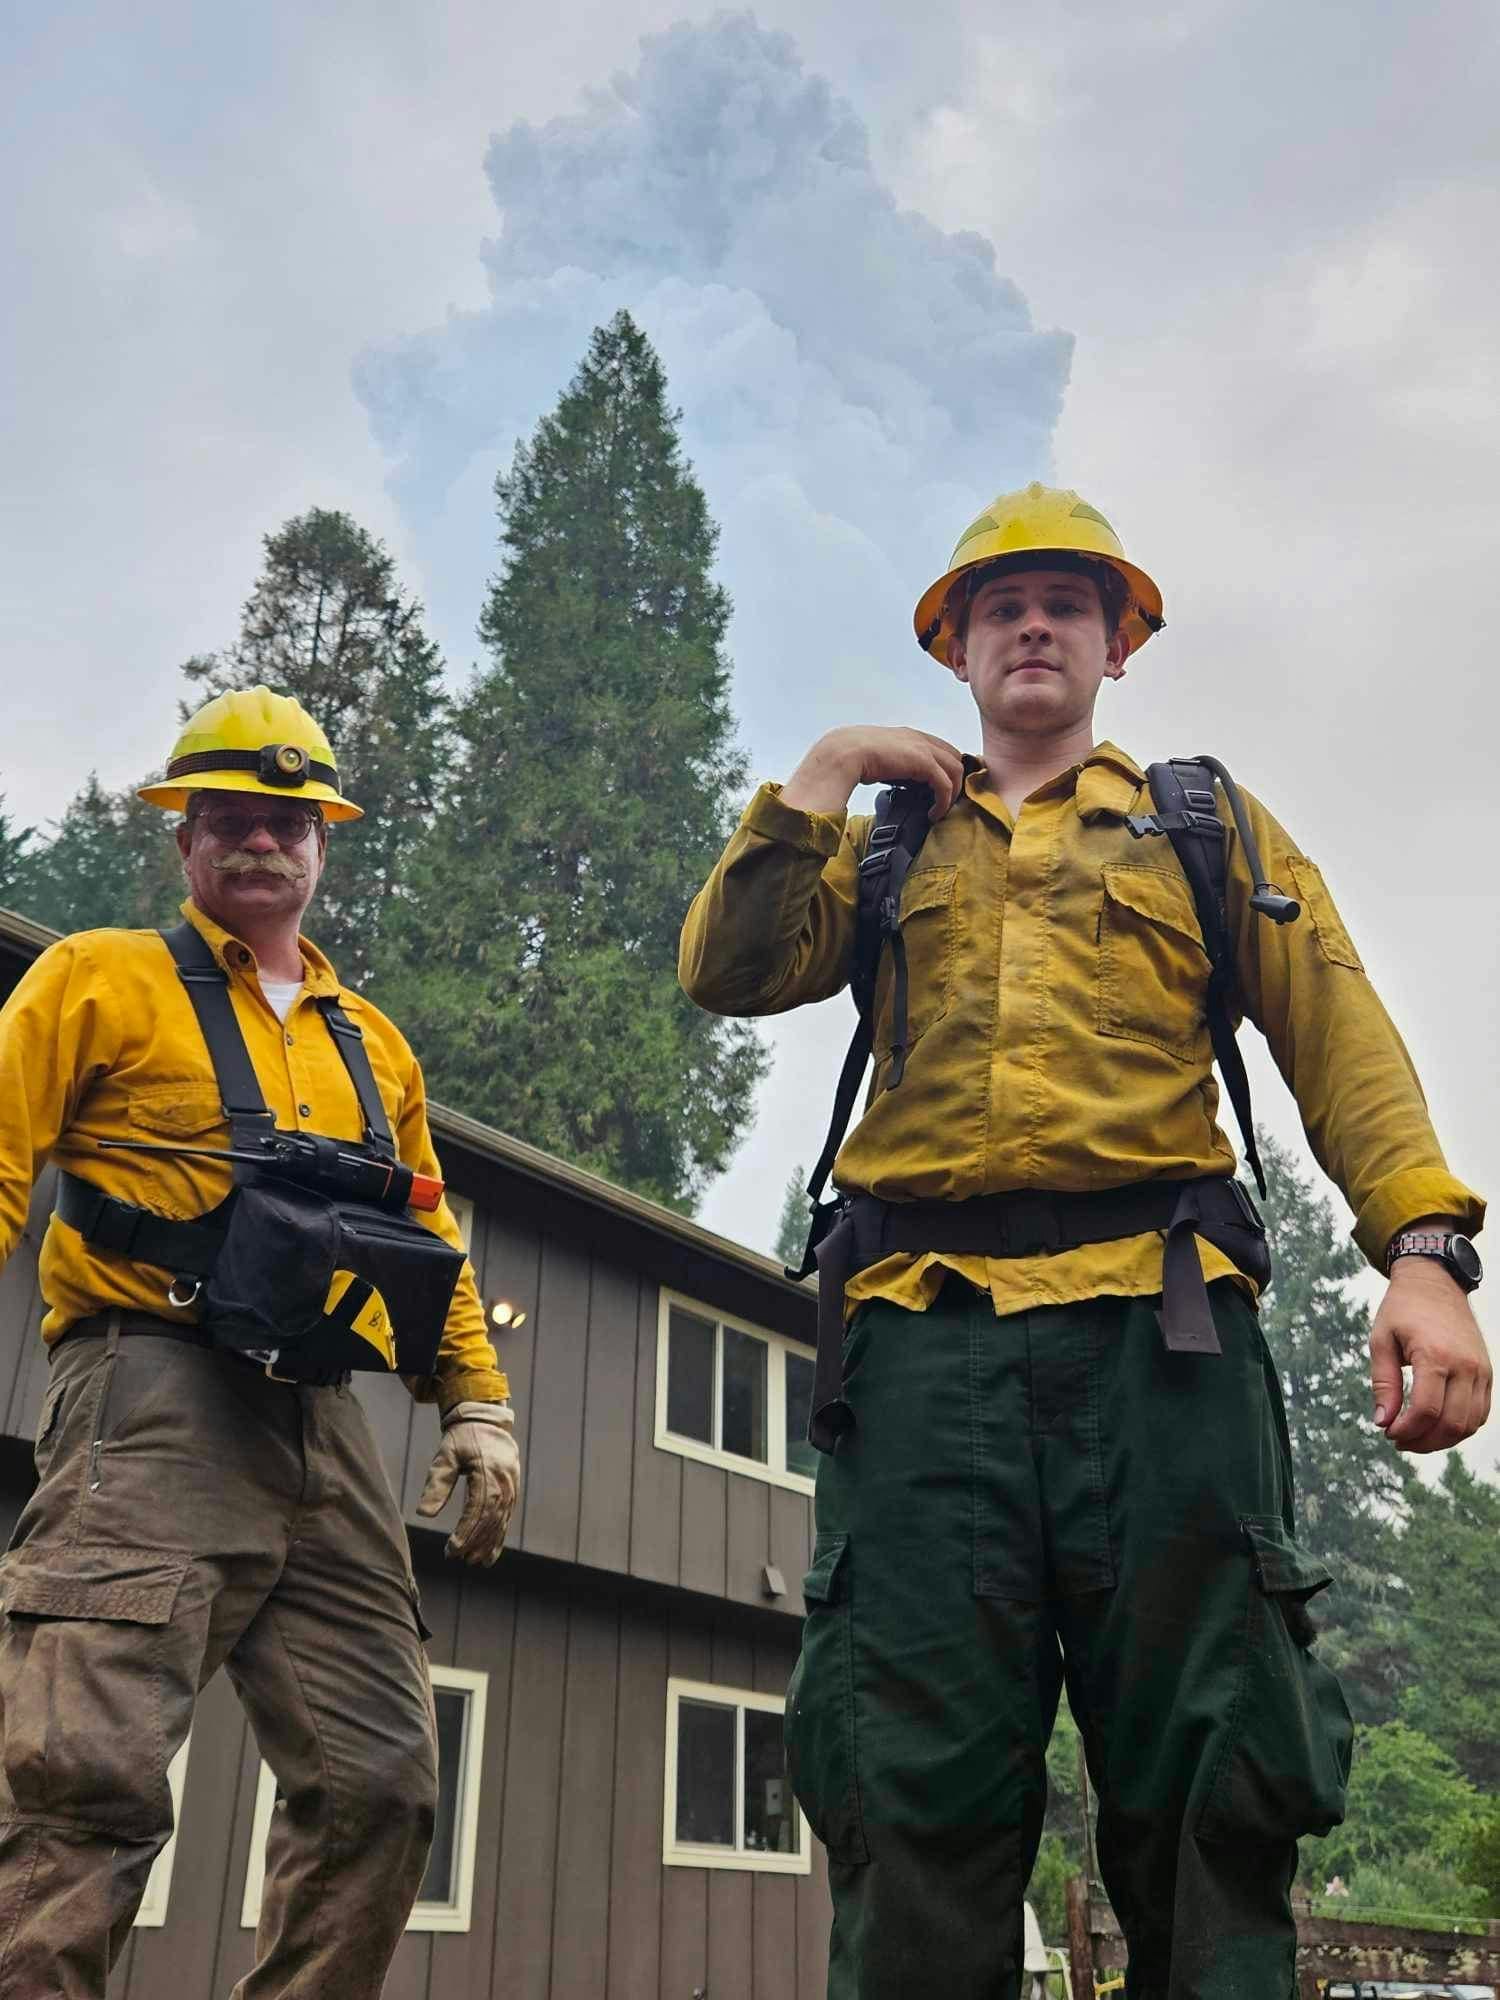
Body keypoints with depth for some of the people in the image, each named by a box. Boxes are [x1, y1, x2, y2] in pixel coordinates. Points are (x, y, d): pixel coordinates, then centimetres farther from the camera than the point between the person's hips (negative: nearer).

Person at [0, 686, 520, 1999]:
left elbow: (429, 1236, 24)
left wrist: (479, 1404, 14)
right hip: (154, 1400, -5)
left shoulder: (375, 1045, 23)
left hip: (324, 1432, 6)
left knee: (382, 1781, 3)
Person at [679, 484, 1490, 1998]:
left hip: (1159, 1316, 0)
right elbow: (726, 971, 11)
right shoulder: (881, 851, 25)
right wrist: (820, 779, 9)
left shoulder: (1213, 831, 21)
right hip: (924, 1322, 1)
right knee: (920, 1774, -3)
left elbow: (1342, 1043, 8)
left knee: (1204, 1772, -2)